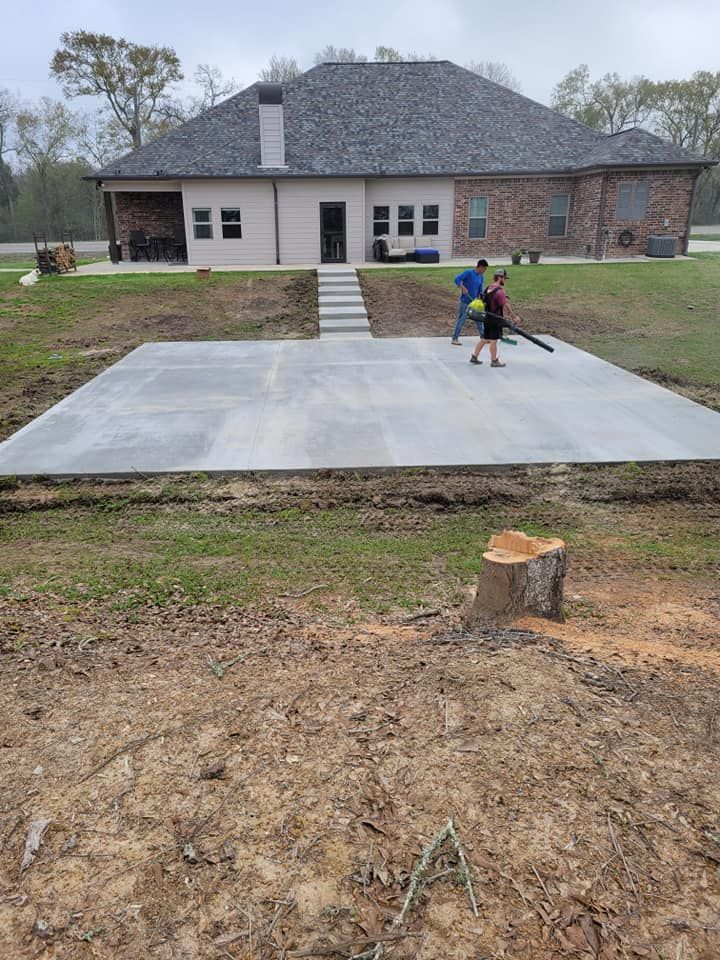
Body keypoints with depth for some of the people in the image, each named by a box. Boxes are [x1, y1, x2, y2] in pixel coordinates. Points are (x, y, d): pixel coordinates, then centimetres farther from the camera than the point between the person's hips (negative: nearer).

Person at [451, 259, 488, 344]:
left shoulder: (480, 277, 9)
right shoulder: (468, 272, -13)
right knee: (461, 319, -5)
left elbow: (480, 290, 15)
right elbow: (457, 279, -21)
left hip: (474, 301, 8)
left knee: (478, 319, 12)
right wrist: (463, 288, -30)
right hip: (465, 301, -8)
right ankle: (454, 339, 3)